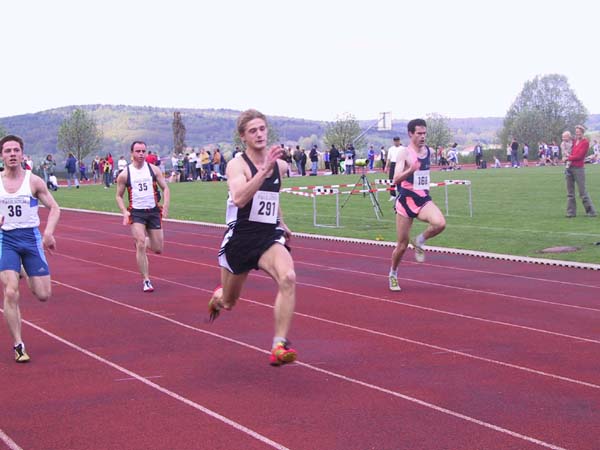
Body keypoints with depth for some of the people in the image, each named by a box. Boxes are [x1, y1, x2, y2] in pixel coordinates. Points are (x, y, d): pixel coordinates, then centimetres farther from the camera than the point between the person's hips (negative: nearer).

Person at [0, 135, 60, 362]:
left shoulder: (33, 181, -3)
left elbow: (54, 208, 0)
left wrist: (48, 233, -16)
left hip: (31, 237, 0)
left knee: (43, 295, 1)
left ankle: (27, 274, 37)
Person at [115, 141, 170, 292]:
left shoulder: (153, 169, 1)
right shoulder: (124, 174, -2)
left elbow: (165, 188, 6)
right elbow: (119, 196, 6)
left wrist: (166, 205, -11)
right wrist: (124, 212, -10)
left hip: (154, 211, 2)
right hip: (136, 213, -2)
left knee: (158, 249, 3)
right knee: (140, 245, -16)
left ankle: (146, 241, 39)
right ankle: (146, 280, -6)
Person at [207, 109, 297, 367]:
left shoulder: (279, 165, 6)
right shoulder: (237, 165, -12)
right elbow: (239, 198, -33)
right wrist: (264, 170, -38)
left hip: (269, 236, 3)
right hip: (240, 238, -3)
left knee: (288, 278, -30)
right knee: (228, 303, 16)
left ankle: (279, 347, -29)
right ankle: (218, 296, 57)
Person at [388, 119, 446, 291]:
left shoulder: (428, 151, 7)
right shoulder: (404, 153, -11)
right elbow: (396, 180, -24)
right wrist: (410, 170, -39)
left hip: (424, 199, 4)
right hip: (406, 200, -4)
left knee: (440, 223, -27)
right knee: (402, 244, 4)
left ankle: (419, 242, 3)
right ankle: (393, 274, 28)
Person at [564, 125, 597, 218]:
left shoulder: (585, 142, -6)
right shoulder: (574, 141, 14)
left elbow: (579, 156, -12)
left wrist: (568, 158, -4)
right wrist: (568, 161, -3)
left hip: (578, 168, -7)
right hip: (569, 168, 7)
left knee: (582, 191, -6)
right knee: (570, 192, 6)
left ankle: (591, 211, 1)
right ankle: (571, 212, 11)